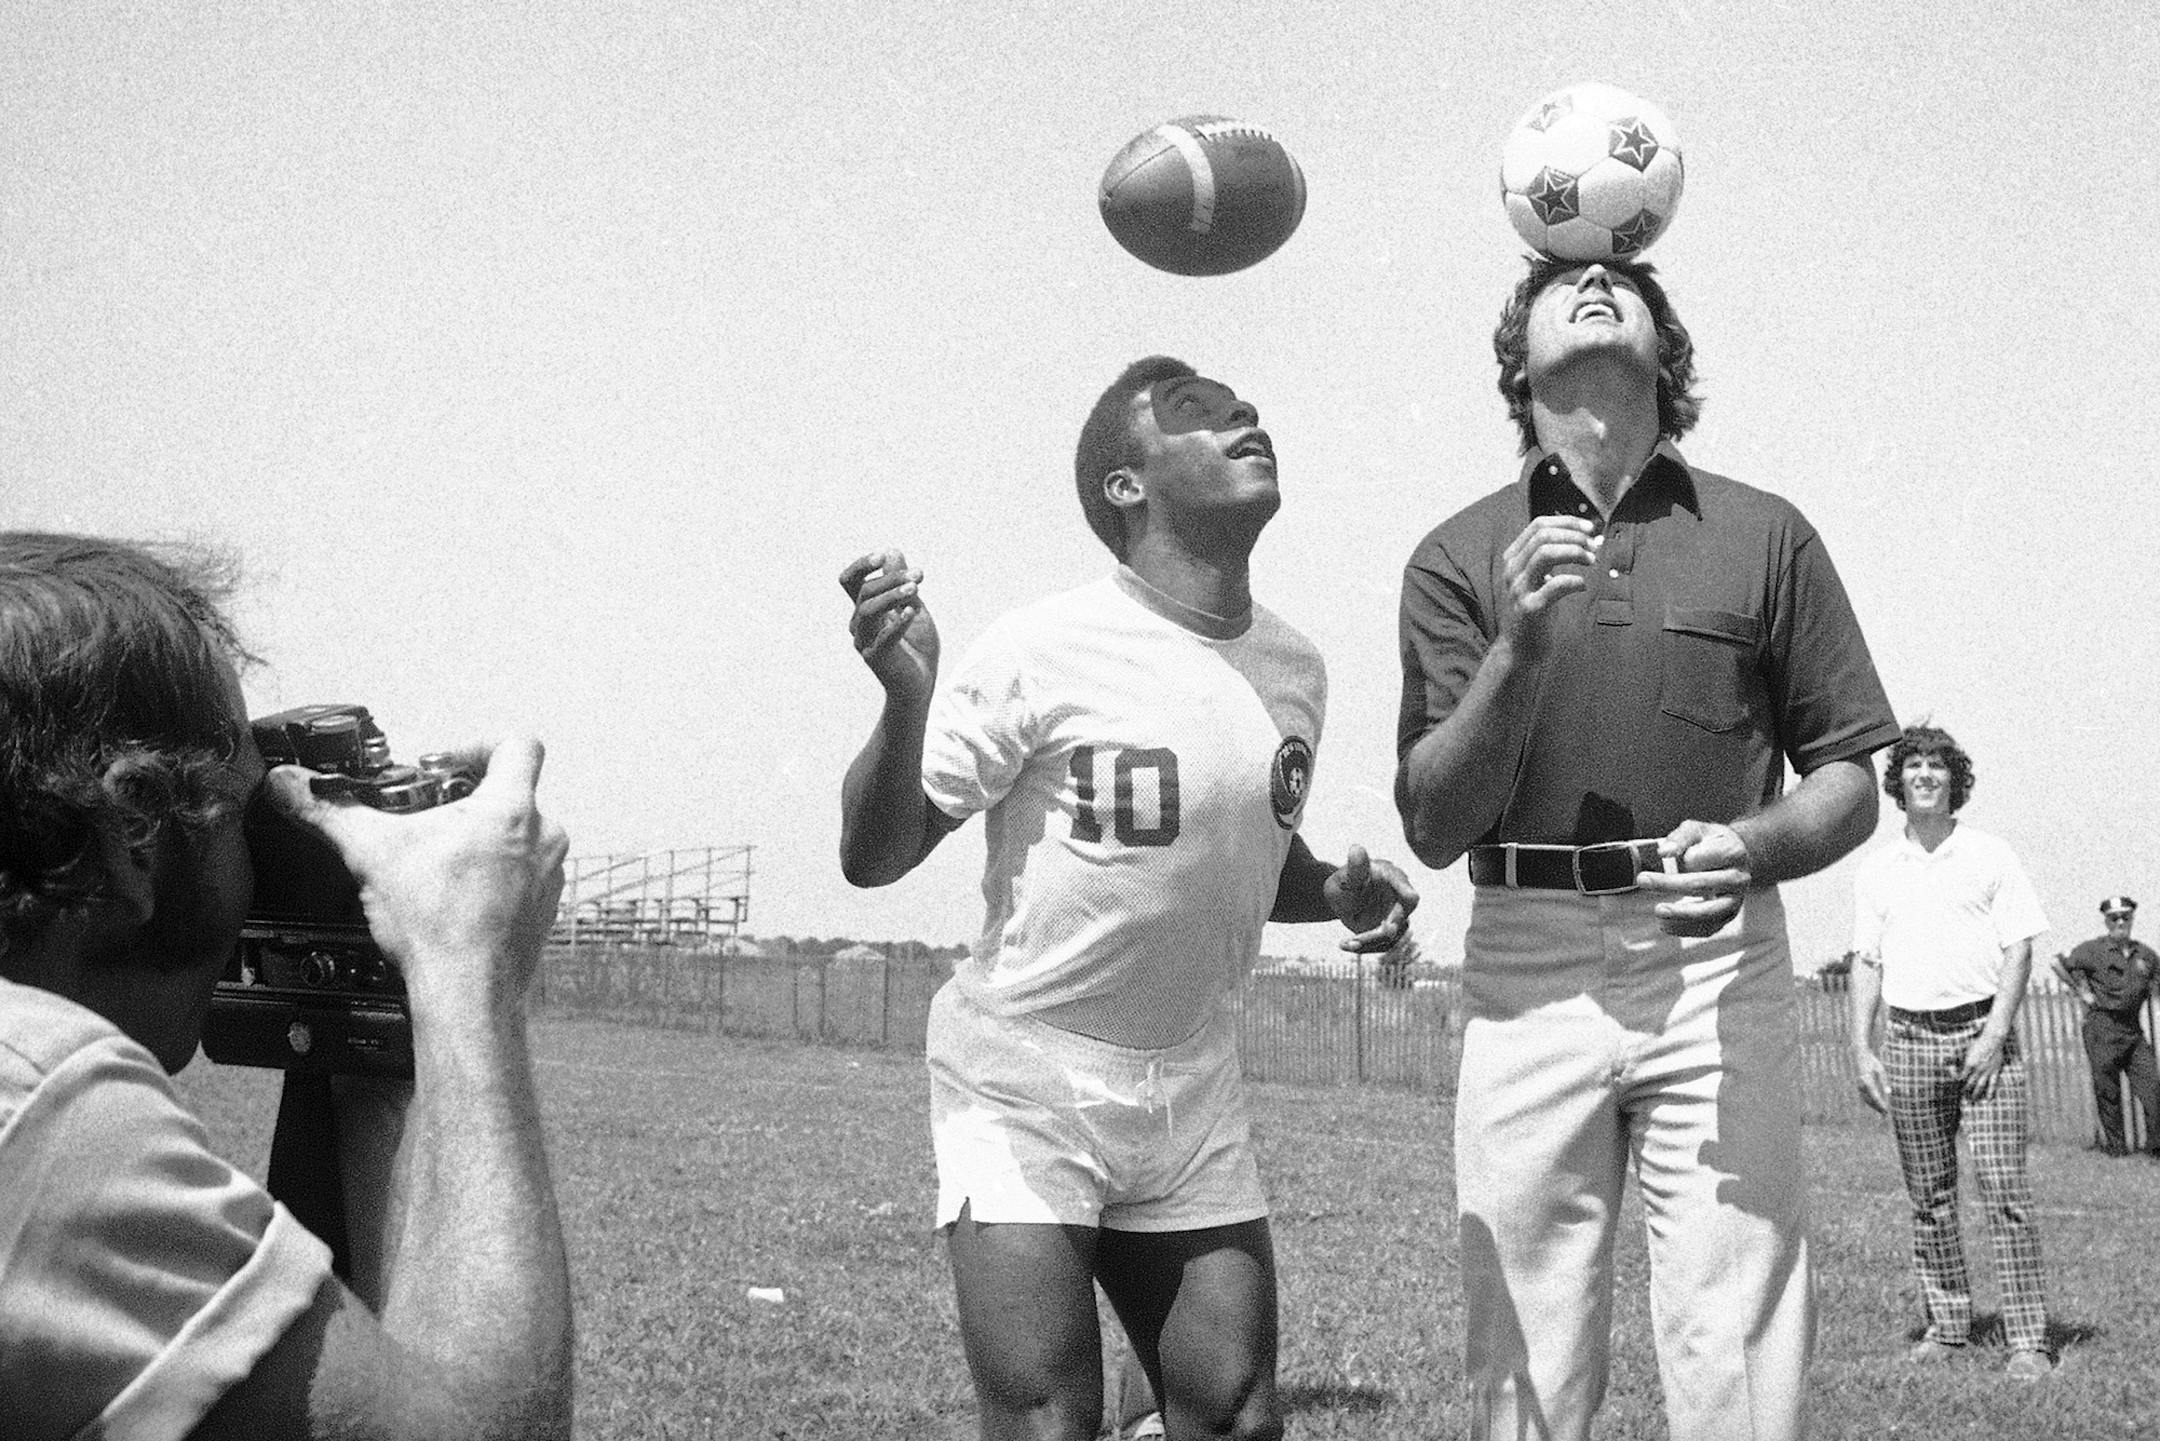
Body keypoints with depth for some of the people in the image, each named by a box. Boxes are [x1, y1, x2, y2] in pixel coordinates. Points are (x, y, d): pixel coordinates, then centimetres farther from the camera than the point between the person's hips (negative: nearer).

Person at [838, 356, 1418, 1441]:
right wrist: (906, 696, -29)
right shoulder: (1044, 652, -14)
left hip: (1192, 1096, 6)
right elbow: (873, 859, -12)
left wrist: (1341, 893, 0)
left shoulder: (1294, 668, 5)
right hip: (1021, 1081, -5)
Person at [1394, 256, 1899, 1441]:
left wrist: (1749, 848, -13)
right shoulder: (1461, 557, 8)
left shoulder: (1765, 536, 8)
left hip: (1718, 957, 0)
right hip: (1524, 965, 1)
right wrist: (1522, 647, -15)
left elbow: (1848, 782, 9)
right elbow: (1433, 826, 0)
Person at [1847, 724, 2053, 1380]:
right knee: (1928, 1196, 5)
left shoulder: (1990, 856, 4)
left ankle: (2028, 1338, -8)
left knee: (2004, 1185, -9)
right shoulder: (1876, 870, 12)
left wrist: (1995, 1035, -11)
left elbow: (2019, 949, 0)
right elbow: (1866, 962, 12)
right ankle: (1946, 1324, 15)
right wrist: (1861, 1050, 3)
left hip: (1983, 1031, -3)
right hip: (1910, 1037, 3)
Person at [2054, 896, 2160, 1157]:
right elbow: (2059, 964, -4)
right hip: (2102, 1029, -4)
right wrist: (2081, 991, -6)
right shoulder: (2093, 950, -2)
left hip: (2133, 1029, 4)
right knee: (2107, 1090, 0)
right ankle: (2116, 1146, 9)